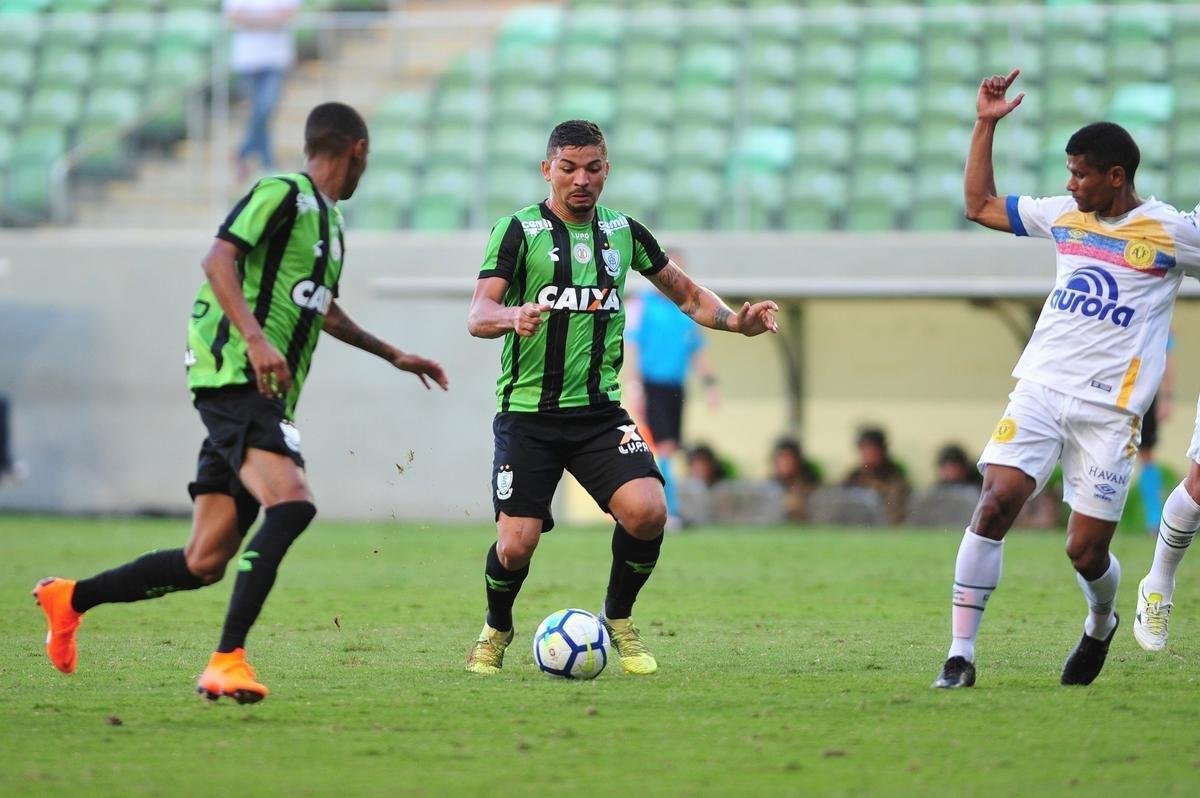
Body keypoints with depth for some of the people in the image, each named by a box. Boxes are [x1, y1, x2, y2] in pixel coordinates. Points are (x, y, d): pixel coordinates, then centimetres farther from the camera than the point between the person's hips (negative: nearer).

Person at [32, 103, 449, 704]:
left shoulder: (328, 220, 22)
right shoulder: (281, 194, -6)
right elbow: (218, 260, -20)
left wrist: (393, 354, 44)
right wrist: (255, 338, -32)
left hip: (265, 400, 9)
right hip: (235, 379, -9)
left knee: (205, 563, 5)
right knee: (291, 502, -29)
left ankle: (71, 598, 22)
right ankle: (227, 661, -31)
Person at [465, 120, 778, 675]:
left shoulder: (623, 232, 9)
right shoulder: (519, 230, -4)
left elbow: (686, 293, 20)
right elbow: (478, 316, -14)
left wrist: (736, 321, 1)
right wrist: (513, 315, -37)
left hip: (599, 411, 3)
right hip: (527, 414, -3)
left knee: (647, 510, -20)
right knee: (516, 544, -10)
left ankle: (618, 619, 7)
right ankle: (496, 631, 23)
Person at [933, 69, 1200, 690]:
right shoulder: (1064, 215, 10)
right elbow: (980, 206, 21)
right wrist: (985, 127, 15)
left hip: (1110, 407, -3)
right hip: (1040, 388, 3)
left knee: (1086, 552, -1)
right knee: (994, 505, -16)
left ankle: (1101, 625, 35)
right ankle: (960, 655, -12)